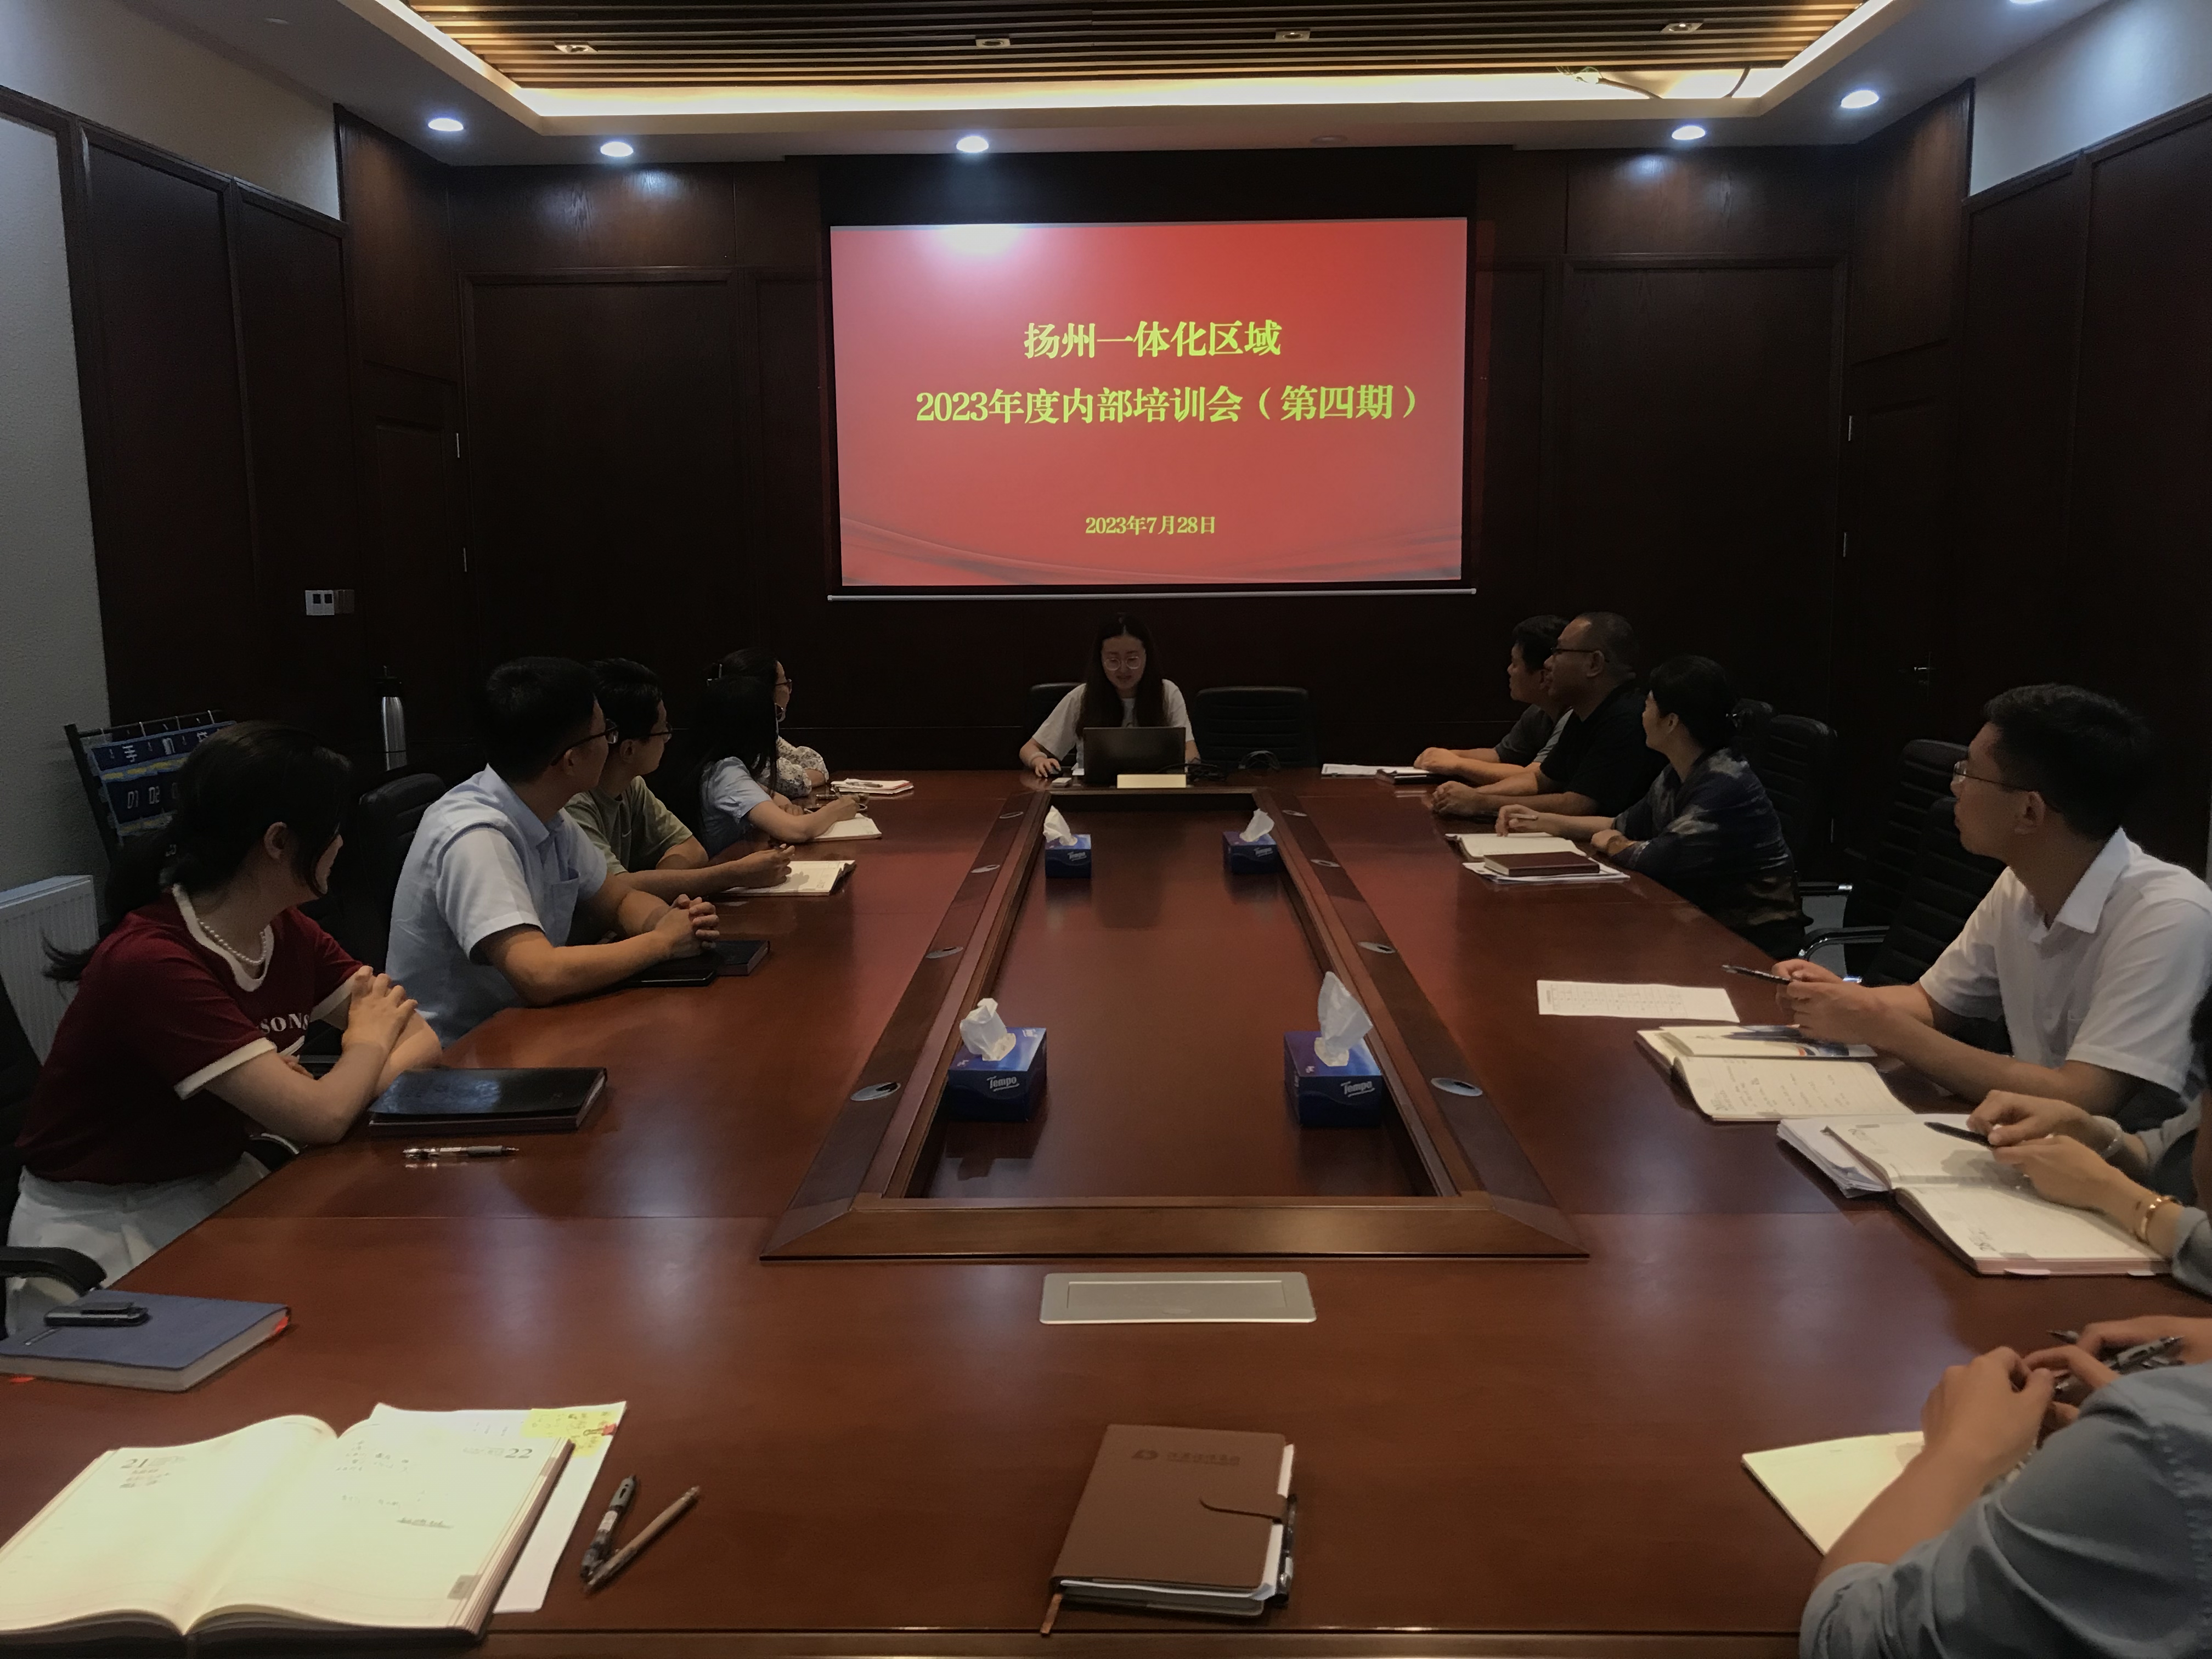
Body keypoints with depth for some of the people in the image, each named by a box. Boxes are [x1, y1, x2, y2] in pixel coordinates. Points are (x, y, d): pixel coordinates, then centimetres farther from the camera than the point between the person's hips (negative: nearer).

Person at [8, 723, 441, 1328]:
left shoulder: (288, 933, -1)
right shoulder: (150, 962, -27)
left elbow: (420, 1039, -2)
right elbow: (318, 1117, -29)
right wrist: (369, 1044, -9)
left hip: (218, 1183, 8)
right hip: (103, 1232, -7)